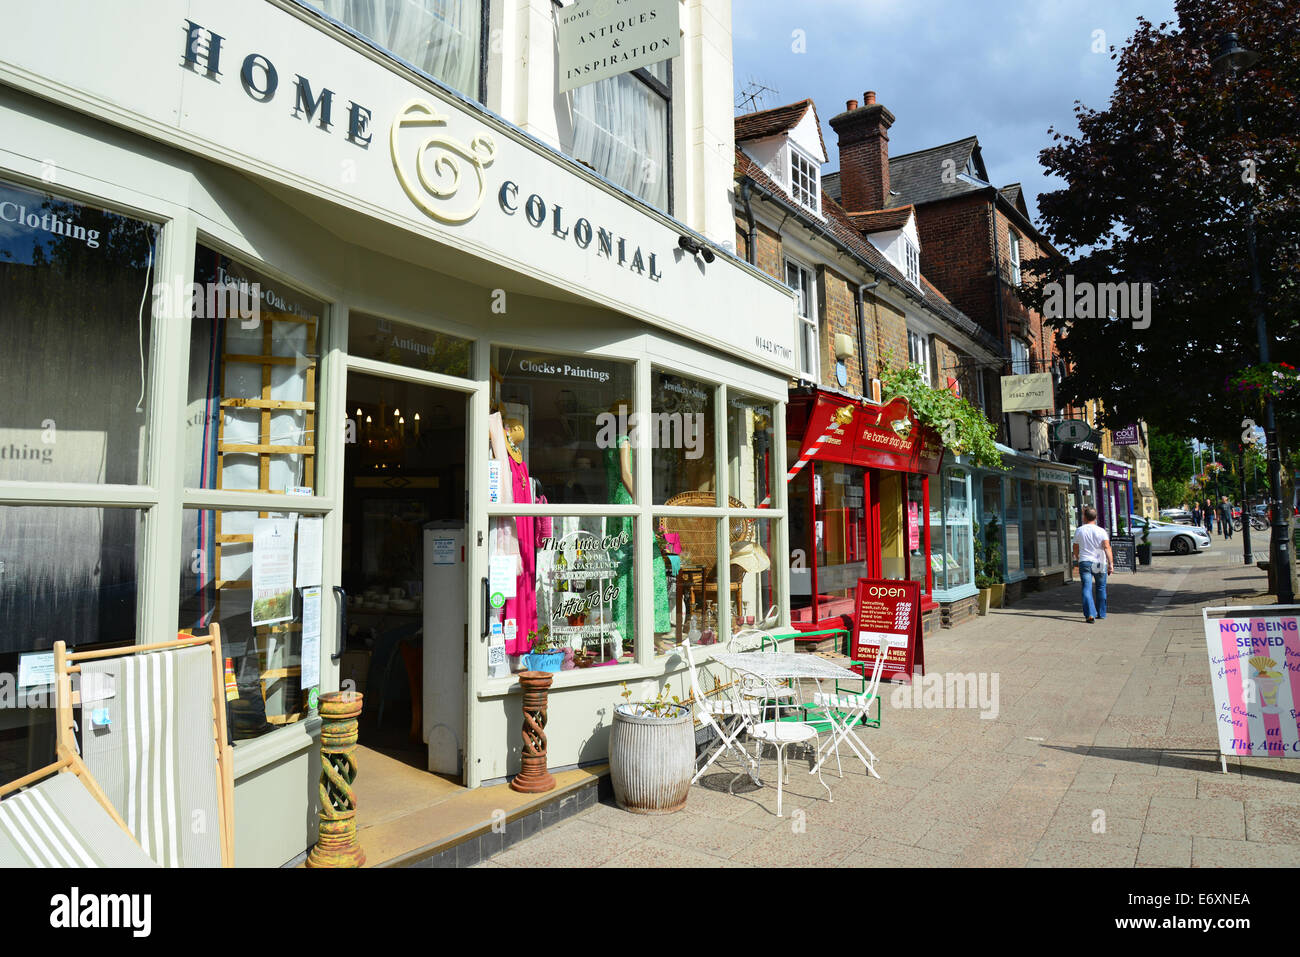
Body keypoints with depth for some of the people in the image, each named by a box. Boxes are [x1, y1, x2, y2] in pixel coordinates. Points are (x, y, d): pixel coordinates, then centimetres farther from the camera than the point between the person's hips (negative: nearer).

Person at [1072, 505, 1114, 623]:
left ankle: (1090, 614, -22)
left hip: (1084, 562, 0)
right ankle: (1101, 614, 26)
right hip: (1100, 563, 0)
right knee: (1101, 588, 16)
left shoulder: (1079, 531, 3)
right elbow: (1107, 547, -14)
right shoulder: (1101, 531, -2)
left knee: (1087, 588, -6)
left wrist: (1078, 559, 28)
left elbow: (1076, 549, 11)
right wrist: (1111, 563, -17)